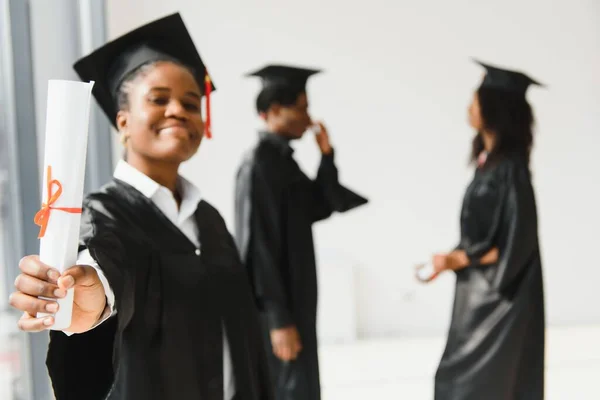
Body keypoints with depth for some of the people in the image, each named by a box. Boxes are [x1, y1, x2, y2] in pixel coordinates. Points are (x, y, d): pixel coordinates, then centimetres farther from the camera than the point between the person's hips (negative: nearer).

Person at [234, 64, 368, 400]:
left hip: (295, 299, 10)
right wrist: (279, 319, -21)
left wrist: (326, 157, 3)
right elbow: (261, 247, -21)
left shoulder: (284, 159, 10)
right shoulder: (259, 165, -18)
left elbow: (321, 208, 15)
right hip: (278, 308, -10)